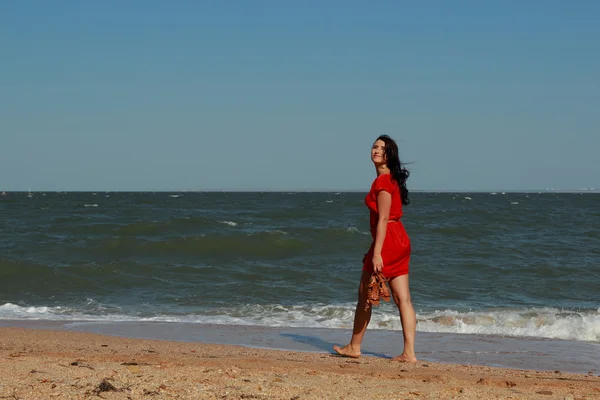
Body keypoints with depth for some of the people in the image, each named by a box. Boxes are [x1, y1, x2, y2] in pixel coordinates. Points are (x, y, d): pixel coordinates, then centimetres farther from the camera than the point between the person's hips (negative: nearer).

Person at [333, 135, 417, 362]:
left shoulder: (383, 181, -14)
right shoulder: (391, 179, 16)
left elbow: (383, 219, -19)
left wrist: (377, 252, -21)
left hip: (387, 240, -9)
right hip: (401, 240, 9)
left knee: (365, 294, 5)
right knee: (402, 298, 3)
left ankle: (354, 347, 17)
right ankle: (409, 353, -1)